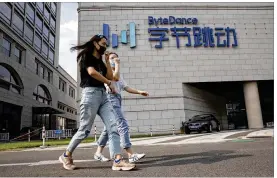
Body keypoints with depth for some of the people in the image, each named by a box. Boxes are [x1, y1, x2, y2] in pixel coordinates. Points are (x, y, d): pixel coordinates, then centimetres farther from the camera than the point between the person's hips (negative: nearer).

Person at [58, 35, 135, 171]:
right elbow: (92, 72, -16)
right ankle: (66, 156, 19)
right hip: (90, 93, -7)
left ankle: (117, 161, -14)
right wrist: (109, 83, -8)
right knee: (85, 130, -3)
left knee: (113, 127, -9)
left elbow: (110, 76, 15)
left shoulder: (100, 61, 25)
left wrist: (107, 61, 14)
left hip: (103, 95, 7)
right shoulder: (86, 56, 3)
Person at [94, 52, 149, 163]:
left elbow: (126, 87, 18)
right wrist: (117, 64, -4)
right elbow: (116, 77, -17)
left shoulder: (119, 75, 27)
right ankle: (131, 155, -20)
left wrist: (139, 92, 8)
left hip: (117, 99, 9)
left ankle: (98, 153, 18)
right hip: (111, 98, -9)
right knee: (123, 125, -18)